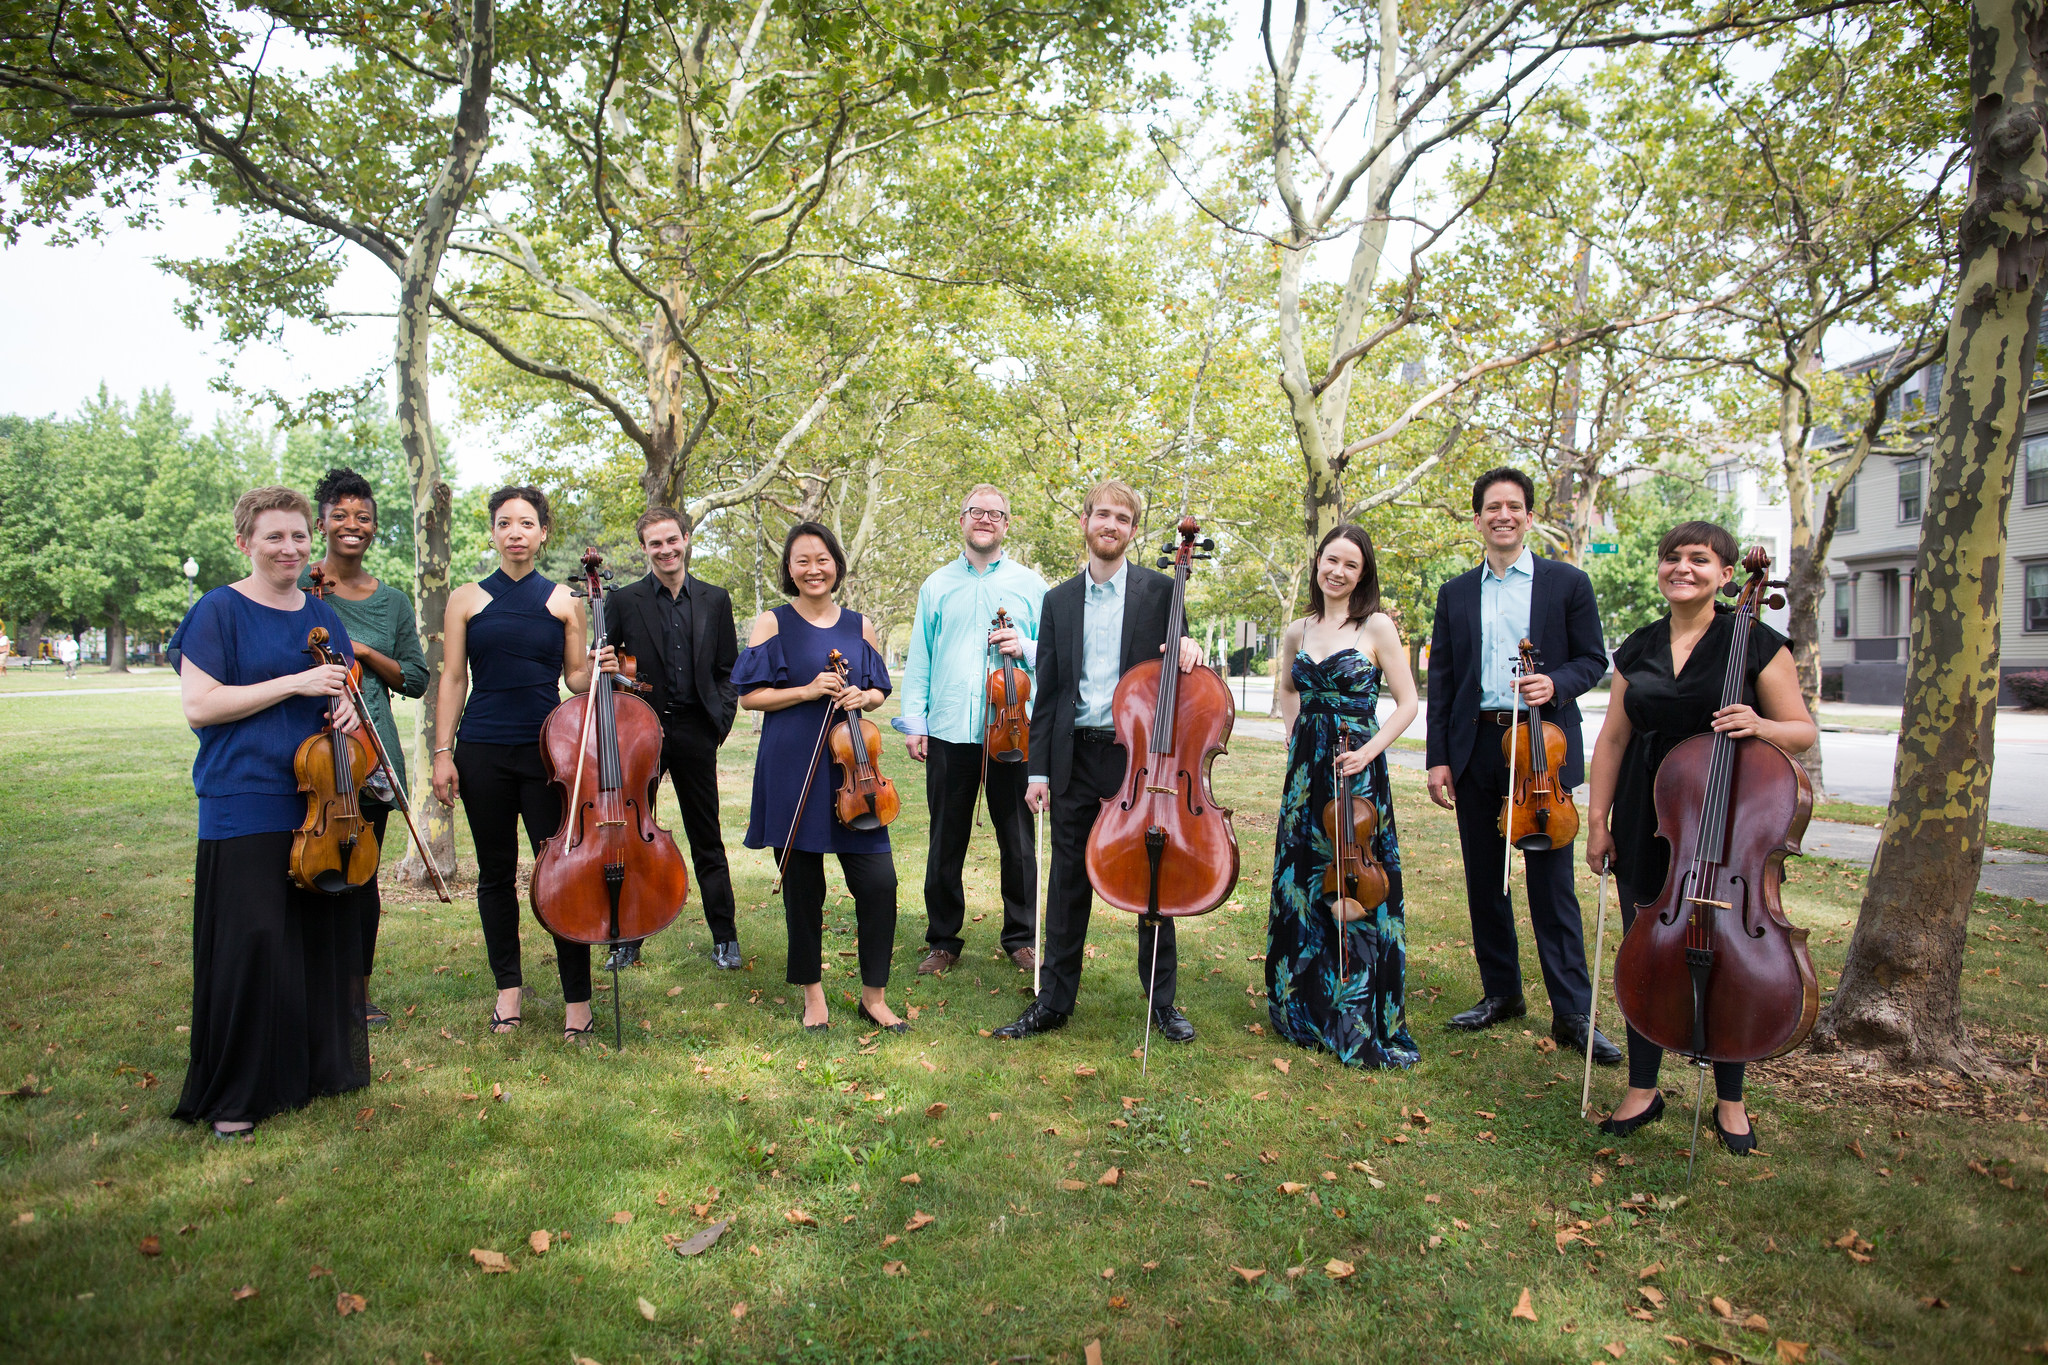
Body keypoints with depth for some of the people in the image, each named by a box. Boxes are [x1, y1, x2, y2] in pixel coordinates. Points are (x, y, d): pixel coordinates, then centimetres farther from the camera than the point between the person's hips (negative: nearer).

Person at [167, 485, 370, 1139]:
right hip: (245, 808, -6)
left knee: (325, 934, 10)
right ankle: (235, 1095, 9)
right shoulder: (219, 610, -4)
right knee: (251, 944, -5)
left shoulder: (322, 615, 13)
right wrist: (294, 684, -17)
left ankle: (319, 1065, 26)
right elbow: (198, 706, -12)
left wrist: (348, 707, 0)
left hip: (320, 802, 6)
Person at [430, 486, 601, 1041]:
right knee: (496, 872, 10)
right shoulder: (467, 599, 8)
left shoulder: (564, 601, 7)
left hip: (548, 749, -1)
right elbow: (453, 679, 6)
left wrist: (601, 667, -11)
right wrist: (443, 752, 1)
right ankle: (508, 987, 25)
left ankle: (577, 999, 3)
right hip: (483, 752, 1)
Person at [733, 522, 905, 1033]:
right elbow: (750, 695, -1)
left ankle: (873, 996, 12)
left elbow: (879, 692, 18)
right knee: (803, 885, 5)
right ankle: (812, 992, 23)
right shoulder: (773, 623, 3)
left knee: (878, 882, -5)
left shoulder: (859, 626, 11)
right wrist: (807, 691, -14)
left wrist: (862, 696, -5)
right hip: (792, 770, -2)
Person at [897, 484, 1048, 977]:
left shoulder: (1030, 584, 8)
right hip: (949, 731, 1)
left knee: (1018, 840, 5)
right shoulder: (937, 586, 12)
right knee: (946, 842, 7)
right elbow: (919, 659, 11)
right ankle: (943, 940, 21)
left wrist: (1026, 649, -12)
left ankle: (1021, 937, 21)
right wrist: (913, 722, 4)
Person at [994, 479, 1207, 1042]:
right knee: (1068, 884, 8)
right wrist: (1038, 769, 4)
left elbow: (1174, 672, 6)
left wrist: (1188, 650, -18)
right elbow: (1047, 692, 9)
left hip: (1142, 754, -2)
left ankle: (1163, 1001, 22)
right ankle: (1054, 1001, 21)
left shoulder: (1159, 590, 3)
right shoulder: (1058, 601, 10)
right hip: (1076, 758, 2)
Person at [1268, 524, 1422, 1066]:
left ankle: (1359, 1025, 10)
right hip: (1305, 771, 5)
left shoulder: (1377, 627, -5)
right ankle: (1303, 1010, 25)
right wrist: (1295, 731, 12)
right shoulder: (1297, 632, 9)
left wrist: (1369, 751, -15)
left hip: (1357, 773, -5)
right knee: (1301, 888, 10)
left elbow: (1407, 703, -4)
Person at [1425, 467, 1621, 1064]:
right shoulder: (1455, 594, 10)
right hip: (1474, 749, 3)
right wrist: (1438, 759, 3)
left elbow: (1593, 659, 5)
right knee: (1483, 878, 10)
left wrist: (1555, 684, -17)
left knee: (1552, 881, -1)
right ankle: (1500, 992, 24)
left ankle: (1572, 1012, 7)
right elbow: (1441, 681, 9)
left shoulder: (1568, 583, 4)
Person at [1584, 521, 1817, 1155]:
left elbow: (1804, 732, -2)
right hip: (1646, 821, 3)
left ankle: (1729, 1100, 25)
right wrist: (1597, 820, 6)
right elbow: (1613, 739, 10)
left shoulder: (1755, 642, -3)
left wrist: (1761, 726, -24)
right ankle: (1642, 1090, 23)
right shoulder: (1639, 649, 8)